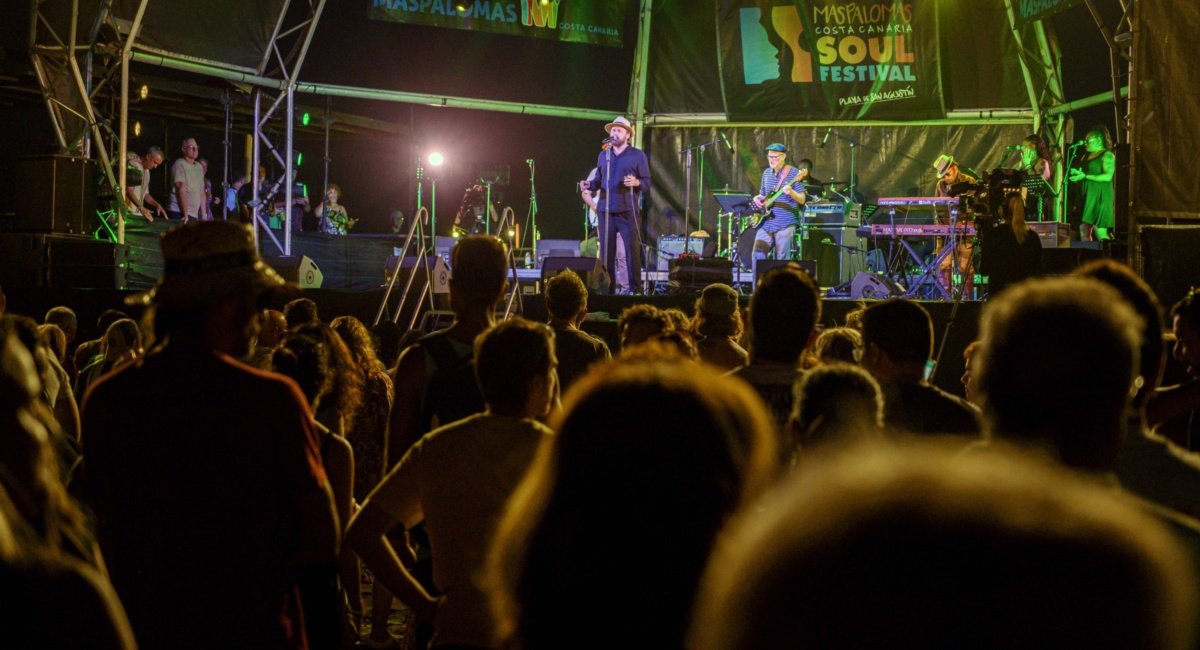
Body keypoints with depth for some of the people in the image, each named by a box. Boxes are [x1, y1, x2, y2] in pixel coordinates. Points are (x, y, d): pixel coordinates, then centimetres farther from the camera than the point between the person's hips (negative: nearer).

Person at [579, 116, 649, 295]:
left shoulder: (638, 155, 1)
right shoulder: (603, 155, 16)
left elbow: (647, 183, -2)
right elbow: (599, 180, 16)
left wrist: (636, 182, -22)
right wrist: (589, 185, -5)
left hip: (629, 211, -4)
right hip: (606, 210, 4)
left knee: (632, 249, -5)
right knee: (606, 250, 4)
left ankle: (634, 287, -1)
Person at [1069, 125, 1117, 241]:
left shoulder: (1107, 155, -6)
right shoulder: (1087, 156, 19)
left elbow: (1108, 176, -18)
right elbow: (1081, 174, 29)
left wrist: (1085, 176, -20)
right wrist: (1076, 173, 5)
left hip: (1100, 198, -8)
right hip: (1087, 197, 8)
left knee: (1100, 233, -13)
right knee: (1084, 232, 3)